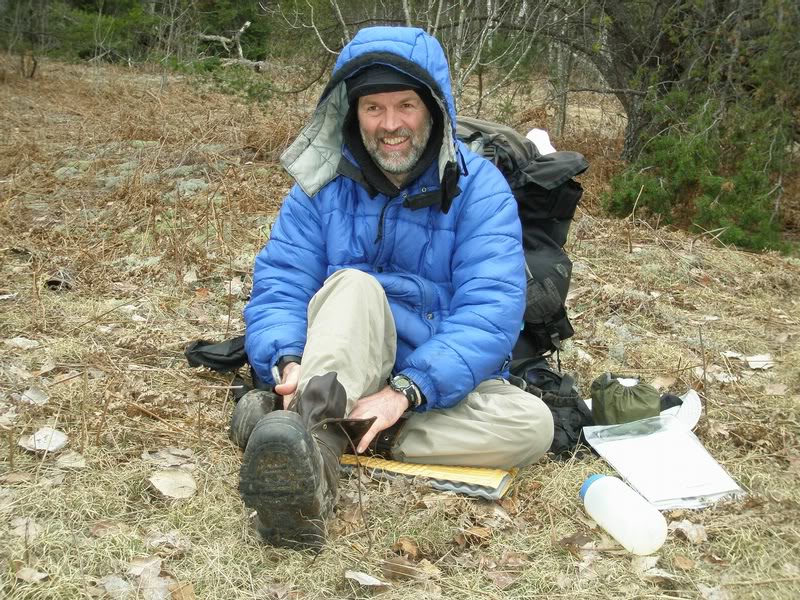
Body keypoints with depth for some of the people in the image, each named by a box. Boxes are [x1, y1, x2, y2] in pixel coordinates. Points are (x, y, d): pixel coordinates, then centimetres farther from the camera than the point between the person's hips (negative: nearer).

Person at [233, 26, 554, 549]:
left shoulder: (479, 187, -9)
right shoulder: (324, 186, -1)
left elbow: (490, 311, -20)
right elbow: (278, 286, -8)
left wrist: (406, 390, -34)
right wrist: (287, 362, -31)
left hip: (440, 385, 0)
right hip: (341, 375, 0)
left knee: (533, 424, -28)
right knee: (354, 284, -29)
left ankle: (324, 437, -33)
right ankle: (311, 445, -53)